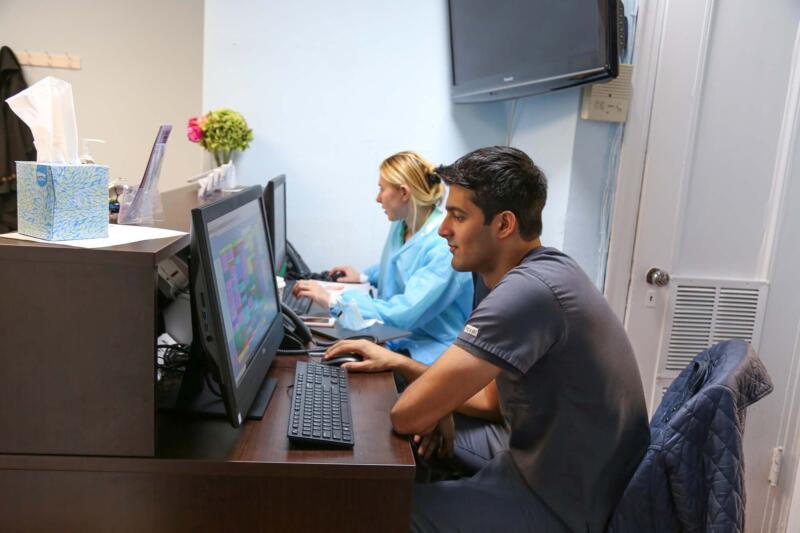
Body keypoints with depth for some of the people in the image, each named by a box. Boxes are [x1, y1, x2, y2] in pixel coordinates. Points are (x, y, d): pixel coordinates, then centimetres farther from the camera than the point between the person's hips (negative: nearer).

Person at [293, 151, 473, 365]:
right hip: (394, 335, 7)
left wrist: (333, 301, -24)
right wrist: (364, 277, 13)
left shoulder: (446, 246, -26)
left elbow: (404, 314, -29)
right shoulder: (400, 225, 3)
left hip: (428, 351, -7)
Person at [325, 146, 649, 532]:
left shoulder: (528, 291, -28)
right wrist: (401, 364, -2)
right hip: (547, 470, 9)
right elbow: (494, 400, 10)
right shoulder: (543, 270, 4)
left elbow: (409, 415, -27)